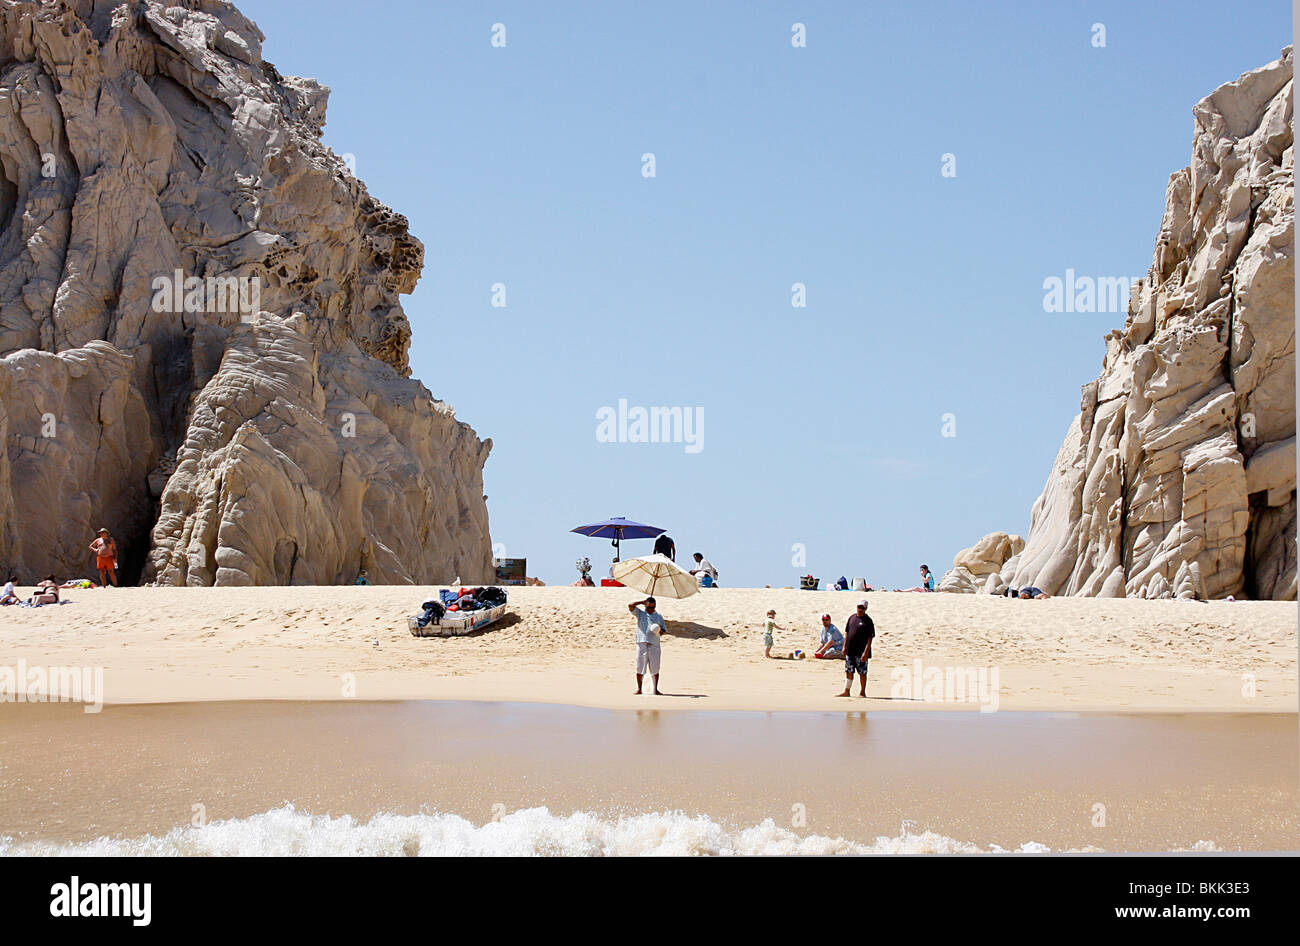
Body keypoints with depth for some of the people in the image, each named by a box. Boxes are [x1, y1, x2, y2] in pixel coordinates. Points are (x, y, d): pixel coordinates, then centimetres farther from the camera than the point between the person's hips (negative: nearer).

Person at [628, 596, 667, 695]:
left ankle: (655, 690, 7)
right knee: (640, 667, 0)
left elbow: (664, 629, 16)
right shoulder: (640, 613, 10)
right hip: (641, 643, -1)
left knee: (655, 668, 1)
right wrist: (642, 602, 4)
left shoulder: (658, 616, 14)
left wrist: (660, 632, -6)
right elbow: (630, 606, -3)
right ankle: (639, 689, 7)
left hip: (654, 644, 1)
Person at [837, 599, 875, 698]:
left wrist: (866, 652, -17)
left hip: (861, 652, -5)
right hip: (850, 651, 5)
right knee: (848, 671, 8)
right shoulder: (852, 618, 10)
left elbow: (870, 638, -10)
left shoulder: (868, 621, -6)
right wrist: (844, 647, 9)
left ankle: (862, 692, 12)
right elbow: (847, 633, 16)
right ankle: (846, 691, 14)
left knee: (862, 672, 3)